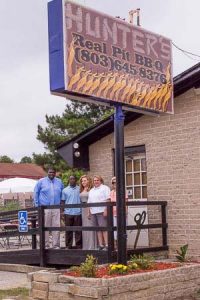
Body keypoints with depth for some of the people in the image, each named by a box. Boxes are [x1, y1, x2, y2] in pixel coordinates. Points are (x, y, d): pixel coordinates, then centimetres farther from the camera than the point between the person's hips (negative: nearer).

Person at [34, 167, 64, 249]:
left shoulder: (59, 182, 12)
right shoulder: (41, 181, 4)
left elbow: (62, 194, 18)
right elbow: (36, 193, 6)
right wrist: (37, 205, 1)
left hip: (56, 208, 2)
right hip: (44, 208, -2)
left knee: (56, 227, 0)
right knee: (45, 227, -1)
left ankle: (56, 245, 7)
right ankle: (45, 245, 6)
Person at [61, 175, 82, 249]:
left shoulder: (79, 189, 7)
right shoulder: (65, 190, 10)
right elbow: (63, 201, 10)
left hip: (78, 212, -1)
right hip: (68, 213, 1)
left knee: (78, 229, 1)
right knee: (68, 230, 4)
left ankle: (78, 245, 7)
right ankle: (68, 245, 11)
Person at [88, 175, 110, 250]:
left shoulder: (104, 188, 3)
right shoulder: (91, 191, 23)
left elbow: (108, 200, -7)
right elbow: (89, 202, 23)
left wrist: (106, 210, -16)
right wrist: (89, 212, 16)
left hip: (102, 211, -6)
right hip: (93, 212, 6)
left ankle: (107, 245, -11)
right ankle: (101, 245, 6)